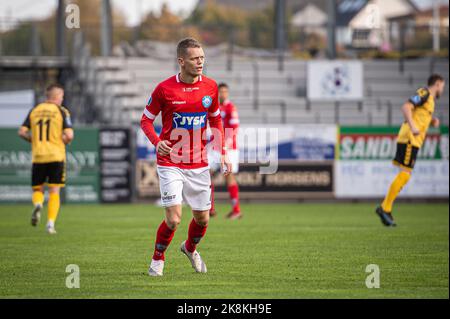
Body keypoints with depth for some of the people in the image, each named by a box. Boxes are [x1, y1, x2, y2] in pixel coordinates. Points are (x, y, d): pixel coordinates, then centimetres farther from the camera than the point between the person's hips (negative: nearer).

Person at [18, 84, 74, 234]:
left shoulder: (34, 110, 8)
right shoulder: (62, 111, -2)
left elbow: (22, 132, 2)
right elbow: (69, 135, -12)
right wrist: (63, 142, 9)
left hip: (37, 156, 2)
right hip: (56, 156, -2)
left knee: (37, 189, 14)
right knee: (54, 191, 5)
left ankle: (37, 204, -19)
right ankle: (50, 223, -5)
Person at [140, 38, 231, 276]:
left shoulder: (210, 86, 1)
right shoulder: (165, 89, -10)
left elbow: (215, 120, 16)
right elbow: (146, 120, 0)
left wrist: (222, 154, 9)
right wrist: (157, 142, -19)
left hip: (199, 164, 4)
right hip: (170, 162, -4)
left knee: (202, 218, 8)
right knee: (174, 218, -13)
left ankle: (190, 248, 41)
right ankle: (158, 259, 13)